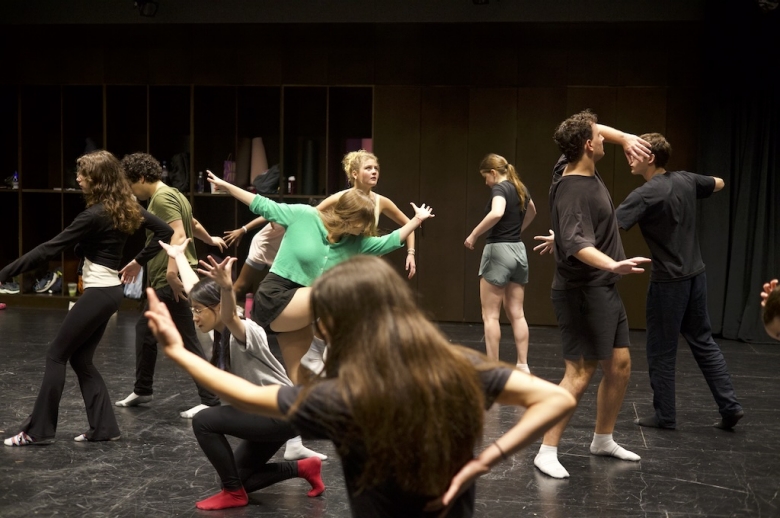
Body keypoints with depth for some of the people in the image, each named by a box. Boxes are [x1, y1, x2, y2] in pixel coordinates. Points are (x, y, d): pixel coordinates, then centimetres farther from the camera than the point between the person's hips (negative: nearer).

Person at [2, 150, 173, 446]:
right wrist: (139, 261, 15)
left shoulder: (95, 215, -18)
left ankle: (39, 430, 4)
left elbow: (51, 249, -19)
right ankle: (104, 427, 13)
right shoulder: (126, 207, 7)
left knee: (56, 354, 0)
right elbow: (165, 231, 12)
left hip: (98, 293, -9)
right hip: (110, 291, 9)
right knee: (81, 359, 14)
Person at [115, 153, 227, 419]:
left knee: (188, 341, -8)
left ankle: (210, 400, -5)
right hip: (164, 282, 11)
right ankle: (143, 390, 32)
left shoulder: (162, 198, -14)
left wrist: (172, 270, -37)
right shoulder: (169, 195, 18)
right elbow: (193, 224, 33)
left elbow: (179, 234, -27)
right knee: (144, 330, 20)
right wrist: (210, 240, 50)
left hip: (172, 283, -11)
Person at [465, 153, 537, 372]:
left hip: (499, 250, -8)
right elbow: (532, 212, 34)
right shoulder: (520, 189, 12)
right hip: (519, 251, 8)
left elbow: (497, 213, -34)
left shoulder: (500, 188, -13)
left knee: (491, 316, 0)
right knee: (517, 314, 11)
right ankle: (523, 366, 11)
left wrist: (473, 235, -25)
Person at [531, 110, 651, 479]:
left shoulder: (573, 166, 5)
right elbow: (577, 244, -39)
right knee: (580, 373, -9)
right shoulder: (573, 191, -23)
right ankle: (547, 452, -2)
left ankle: (603, 440, 28)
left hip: (604, 290, 10)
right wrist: (613, 265, -53)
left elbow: (593, 131, 25)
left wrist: (624, 138, 9)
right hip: (582, 293, -10)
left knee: (620, 366, 14)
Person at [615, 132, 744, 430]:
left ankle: (664, 416, 13)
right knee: (703, 341, 16)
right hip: (695, 275, 7)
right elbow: (719, 184, 23)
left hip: (668, 281, -7)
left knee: (661, 350, 5)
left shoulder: (645, 194, -19)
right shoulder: (686, 180, 3)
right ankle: (729, 406, 15)